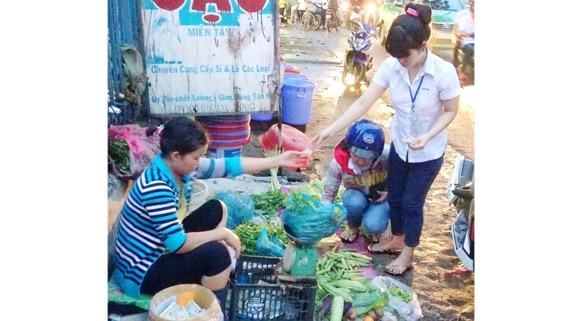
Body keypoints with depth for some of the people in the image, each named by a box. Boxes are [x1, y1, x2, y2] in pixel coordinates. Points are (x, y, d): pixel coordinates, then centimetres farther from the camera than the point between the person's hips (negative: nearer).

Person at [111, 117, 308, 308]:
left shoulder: (182, 165, -6)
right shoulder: (156, 187, -32)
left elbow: (229, 166, 1)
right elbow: (178, 244, -33)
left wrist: (278, 161, 3)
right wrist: (223, 233, -21)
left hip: (162, 249, 9)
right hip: (141, 273, -9)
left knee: (216, 210, 7)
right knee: (216, 253, -25)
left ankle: (215, 277, 15)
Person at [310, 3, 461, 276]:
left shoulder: (444, 72, -27)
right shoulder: (391, 67, -18)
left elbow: (451, 111, -14)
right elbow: (363, 103, -18)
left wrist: (428, 136, -30)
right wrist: (331, 129, -26)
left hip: (428, 151, -4)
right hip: (399, 145, 4)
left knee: (412, 202, 7)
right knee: (394, 196, 19)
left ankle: (407, 256, 30)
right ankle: (396, 241, 45)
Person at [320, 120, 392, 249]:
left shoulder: (386, 157, -31)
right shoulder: (339, 163, -26)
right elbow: (328, 195, -17)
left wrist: (391, 192, -24)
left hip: (382, 198, -2)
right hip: (357, 197, 2)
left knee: (372, 225, -31)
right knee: (354, 201, -34)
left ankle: (379, 229, 7)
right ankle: (353, 228, -1)